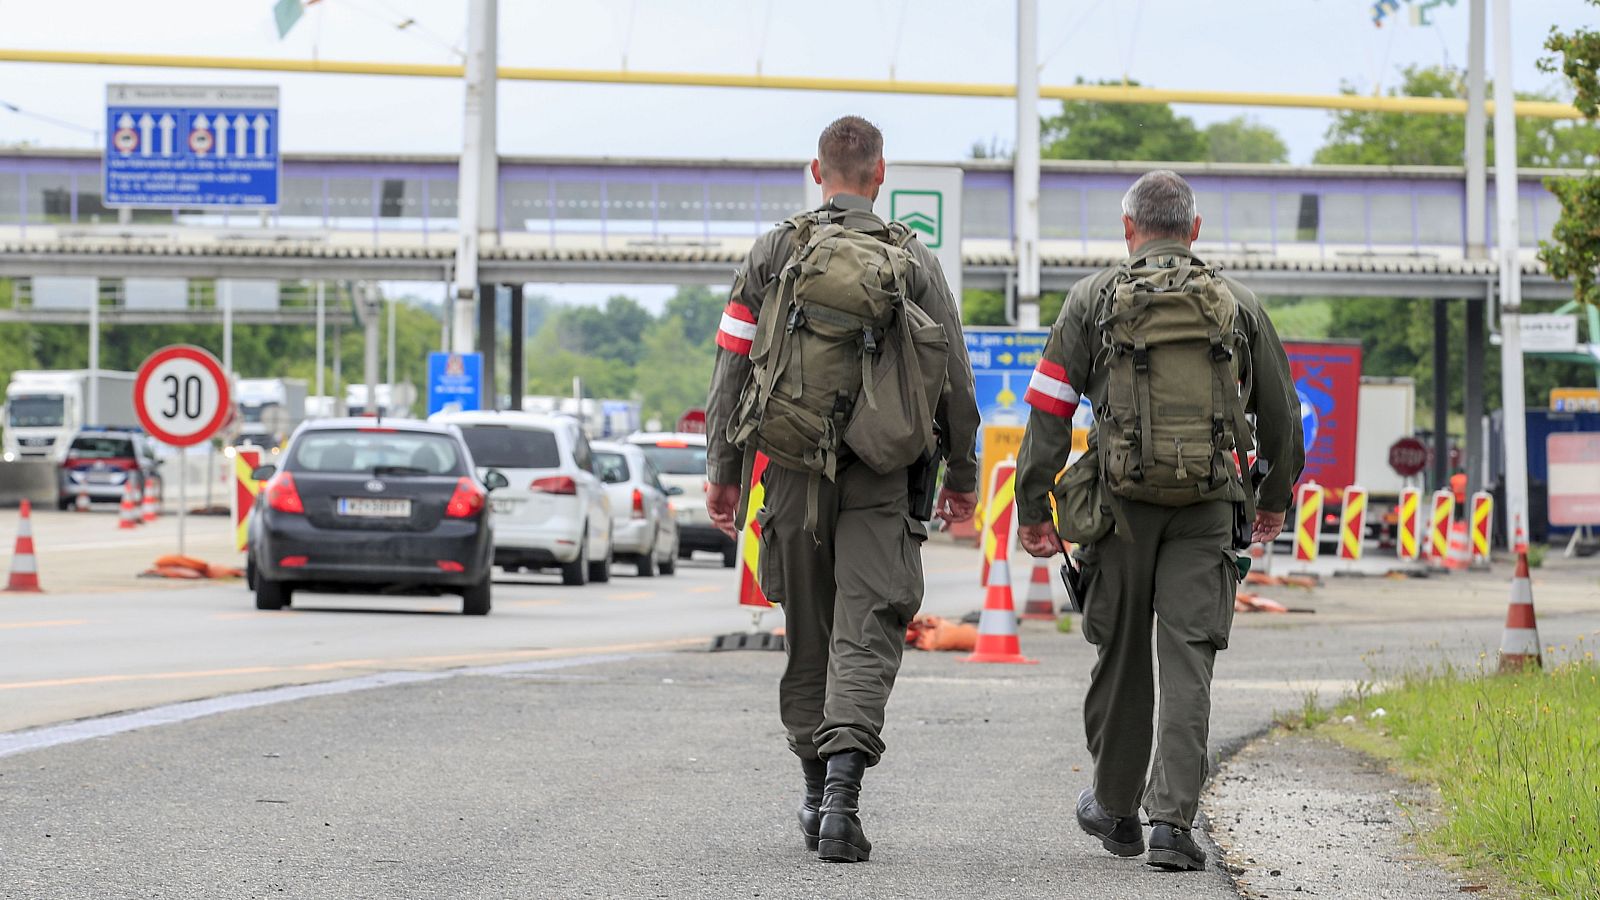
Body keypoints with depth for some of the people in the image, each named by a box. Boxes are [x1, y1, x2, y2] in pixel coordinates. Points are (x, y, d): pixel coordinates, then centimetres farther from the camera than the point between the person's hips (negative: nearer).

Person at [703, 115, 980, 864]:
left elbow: (732, 367, 2)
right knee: (866, 633, -5)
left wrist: (721, 469, 8)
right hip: (880, 481, -1)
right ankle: (843, 783, -23)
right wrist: (962, 474, 14)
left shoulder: (773, 252, 3)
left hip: (793, 470, 2)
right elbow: (953, 377, 4)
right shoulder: (914, 260, 2)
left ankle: (816, 794, 23)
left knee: (808, 635, 14)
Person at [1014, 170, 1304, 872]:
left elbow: (1049, 408, -1)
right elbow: (1280, 411, 16)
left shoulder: (1094, 299, 3)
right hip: (1210, 506, 0)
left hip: (1122, 501, 0)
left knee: (1121, 657, 13)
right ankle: (1172, 822, -11)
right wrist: (1275, 498, 30)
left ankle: (1115, 808, 27)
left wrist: (1031, 506, 4)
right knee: (1188, 663, -2)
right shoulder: (1237, 304, 8)